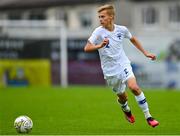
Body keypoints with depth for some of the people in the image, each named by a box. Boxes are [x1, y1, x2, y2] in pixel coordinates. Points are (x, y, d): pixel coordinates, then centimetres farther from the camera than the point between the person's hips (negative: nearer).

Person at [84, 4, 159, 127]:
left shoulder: (122, 30, -4)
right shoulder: (99, 32, -13)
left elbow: (133, 39, 17)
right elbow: (87, 48, -20)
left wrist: (145, 53, 17)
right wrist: (100, 46, -37)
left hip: (124, 64, 1)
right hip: (110, 70, 0)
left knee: (134, 87, -23)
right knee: (122, 96, 9)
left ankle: (148, 116, -13)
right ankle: (127, 111, 46)